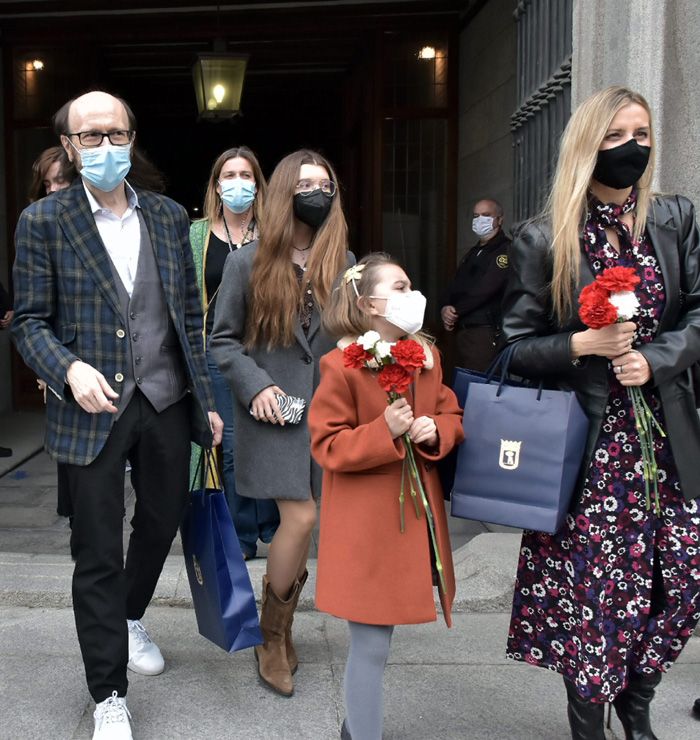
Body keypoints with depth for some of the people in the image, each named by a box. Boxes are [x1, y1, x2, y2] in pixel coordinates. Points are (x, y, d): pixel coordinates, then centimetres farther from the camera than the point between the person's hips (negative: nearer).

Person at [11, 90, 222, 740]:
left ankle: (130, 618, 49)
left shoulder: (169, 217, 8)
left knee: (162, 521, 18)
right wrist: (70, 370, -23)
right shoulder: (43, 221, -2)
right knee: (97, 553, 3)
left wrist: (208, 399, 7)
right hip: (93, 410, -3)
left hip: (166, 401, 4)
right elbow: (29, 320, -3)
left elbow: (190, 314, 10)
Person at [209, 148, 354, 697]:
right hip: (274, 409, -3)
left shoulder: (343, 262, 8)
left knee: (300, 522, 6)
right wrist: (255, 385, -10)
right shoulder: (248, 261, 0)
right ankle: (273, 636, 13)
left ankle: (281, 630, 25)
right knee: (301, 518, -9)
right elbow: (223, 340, 3)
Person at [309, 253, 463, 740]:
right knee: (371, 648, 2)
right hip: (367, 527, -6)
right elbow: (327, 447, -12)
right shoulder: (342, 365, -13)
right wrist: (385, 431, -24)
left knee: (375, 641, 18)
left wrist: (435, 431, -8)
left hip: (416, 517, 6)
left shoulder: (427, 357, 7)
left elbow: (453, 417, 14)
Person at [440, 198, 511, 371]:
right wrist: (445, 308, -5)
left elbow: (484, 289, -17)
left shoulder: (505, 250, -7)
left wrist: (455, 311, -9)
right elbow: (455, 286, 16)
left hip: (486, 333, -8)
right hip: (462, 330, 8)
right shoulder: (473, 252, 21)